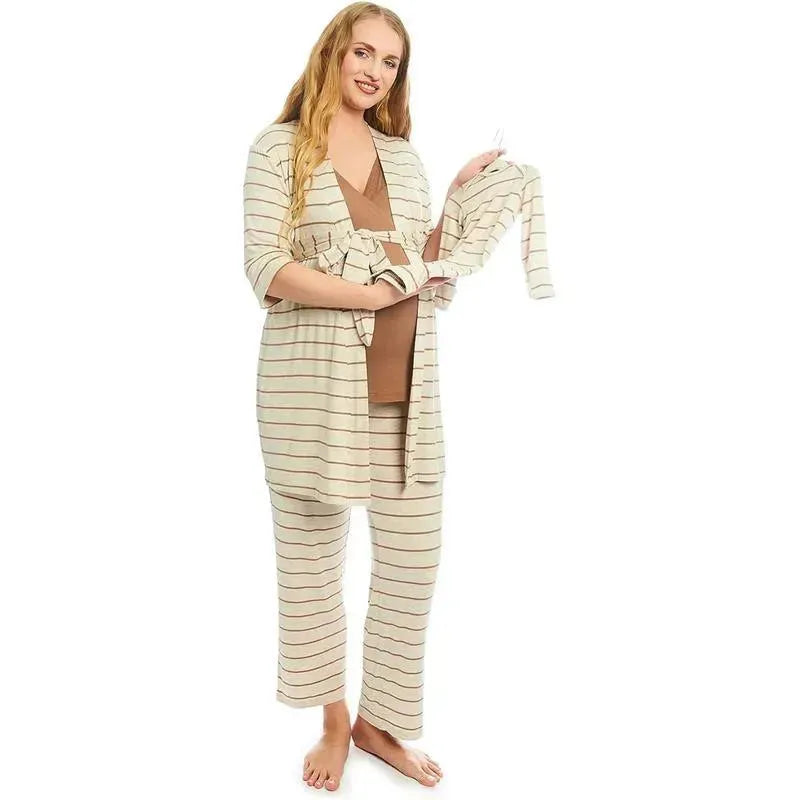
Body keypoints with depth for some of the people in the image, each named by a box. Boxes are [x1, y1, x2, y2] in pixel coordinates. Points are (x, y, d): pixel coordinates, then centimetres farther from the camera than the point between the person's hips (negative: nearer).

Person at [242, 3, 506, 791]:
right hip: (312, 384, -4)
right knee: (311, 557, 7)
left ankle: (380, 720, 28)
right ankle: (334, 722, 29)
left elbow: (433, 278, 13)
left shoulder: (404, 156, 14)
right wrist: (374, 291, -15)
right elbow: (266, 270, -10)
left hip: (404, 384, 4)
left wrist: (460, 198, 2)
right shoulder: (279, 147, 1)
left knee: (414, 555, 7)